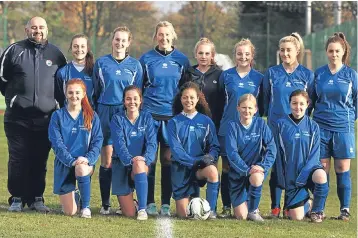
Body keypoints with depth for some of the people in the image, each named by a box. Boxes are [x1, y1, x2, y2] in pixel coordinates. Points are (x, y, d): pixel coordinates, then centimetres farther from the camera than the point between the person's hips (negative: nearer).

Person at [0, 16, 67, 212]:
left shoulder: (55, 54, 9)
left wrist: (55, 99, 12)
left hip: (45, 117, 2)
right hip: (17, 117, -1)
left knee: (40, 160, 3)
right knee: (18, 159, -2)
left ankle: (36, 198, 11)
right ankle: (17, 198, 6)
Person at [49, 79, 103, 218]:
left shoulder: (92, 117, 3)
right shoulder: (58, 116, 0)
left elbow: (97, 141, -3)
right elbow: (57, 143, -8)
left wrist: (88, 158, -21)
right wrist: (71, 160, -22)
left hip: (85, 163, 0)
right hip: (64, 164, 0)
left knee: (81, 169, -40)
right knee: (69, 212, -5)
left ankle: (86, 206, -17)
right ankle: (73, 197, 34)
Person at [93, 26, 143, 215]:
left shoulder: (135, 65, 8)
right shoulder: (101, 63, 7)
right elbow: (95, 91, 10)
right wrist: (95, 115, 6)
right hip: (106, 112, -1)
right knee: (107, 159, -3)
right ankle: (105, 204, 0)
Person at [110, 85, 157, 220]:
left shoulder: (146, 118, 4)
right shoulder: (117, 119, 0)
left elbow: (152, 142, -8)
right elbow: (119, 144, -13)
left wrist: (145, 158, -27)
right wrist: (129, 159, -31)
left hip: (142, 164, 1)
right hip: (122, 164, -1)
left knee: (139, 164, -40)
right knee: (129, 214, -11)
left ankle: (142, 209, -35)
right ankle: (127, 202, 28)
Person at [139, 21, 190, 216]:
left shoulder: (182, 60, 8)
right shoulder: (146, 59, 5)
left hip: (173, 116, 1)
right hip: (150, 114, -1)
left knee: (168, 159, 0)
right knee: (149, 159, -4)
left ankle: (166, 204, 5)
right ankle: (149, 203, 1)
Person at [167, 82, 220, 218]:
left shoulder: (206, 121, 4)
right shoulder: (174, 122, 0)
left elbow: (214, 146, 2)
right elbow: (175, 149, -10)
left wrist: (210, 157, -21)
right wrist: (193, 161, -24)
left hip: (201, 166, 0)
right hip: (181, 168, 0)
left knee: (212, 171, -37)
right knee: (183, 215, -3)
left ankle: (211, 210, -22)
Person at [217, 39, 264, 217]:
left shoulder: (258, 78, 5)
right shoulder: (226, 76, 4)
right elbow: (219, 99, 14)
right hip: (228, 127, 0)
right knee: (227, 168, 0)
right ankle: (226, 207, 5)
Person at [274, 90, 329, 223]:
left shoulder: (313, 126, 0)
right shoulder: (282, 125, -1)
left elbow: (314, 154, -5)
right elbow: (279, 154, 2)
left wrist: (303, 176, -18)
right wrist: (282, 179, -2)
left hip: (309, 168, -1)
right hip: (291, 175, 1)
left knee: (321, 176, -38)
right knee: (296, 217, -6)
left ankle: (317, 210, -10)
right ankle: (307, 204, 32)